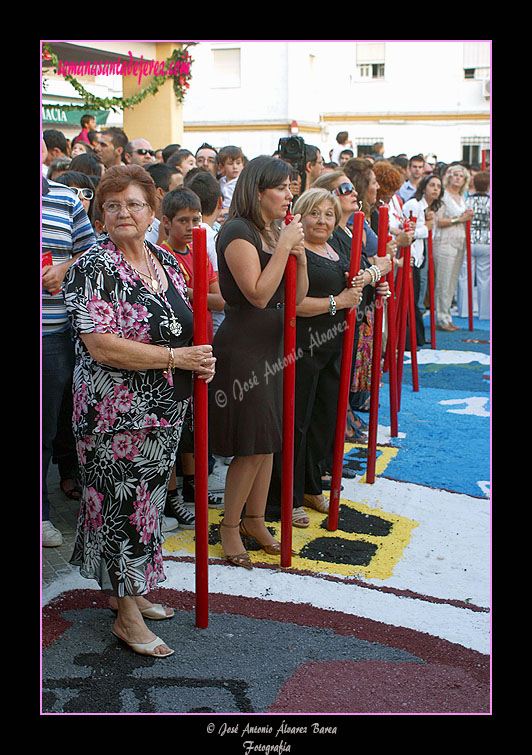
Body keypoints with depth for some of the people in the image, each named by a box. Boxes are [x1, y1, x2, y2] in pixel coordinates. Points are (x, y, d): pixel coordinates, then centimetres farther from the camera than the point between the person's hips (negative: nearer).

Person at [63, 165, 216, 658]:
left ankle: (130, 588, 35)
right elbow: (102, 345, -23)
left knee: (148, 495, 17)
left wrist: (200, 358, -2)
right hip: (116, 410, -7)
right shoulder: (93, 269, -14)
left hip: (165, 408, 7)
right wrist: (176, 357, -23)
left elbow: (182, 325, 19)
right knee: (123, 502, 1)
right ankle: (127, 615, 15)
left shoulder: (165, 261, 8)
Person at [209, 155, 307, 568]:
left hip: (272, 344, 9)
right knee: (251, 446, -4)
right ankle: (229, 526, 13)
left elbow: (297, 297, 12)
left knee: (267, 440, 14)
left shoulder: (277, 231, 12)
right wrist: (284, 246, -20)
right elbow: (258, 293, -23)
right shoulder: (238, 232, -14)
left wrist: (300, 255, -4)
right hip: (242, 345, -9)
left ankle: (255, 519, 28)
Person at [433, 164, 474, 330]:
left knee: (453, 283, 8)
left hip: (459, 243, 8)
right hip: (445, 242, -8)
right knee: (443, 283, -7)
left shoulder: (462, 198, 19)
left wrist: (468, 217, 8)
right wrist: (459, 219, -12)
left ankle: (446, 317, 13)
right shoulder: (443, 195, -5)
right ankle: (442, 319, -1)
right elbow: (437, 221, -13)